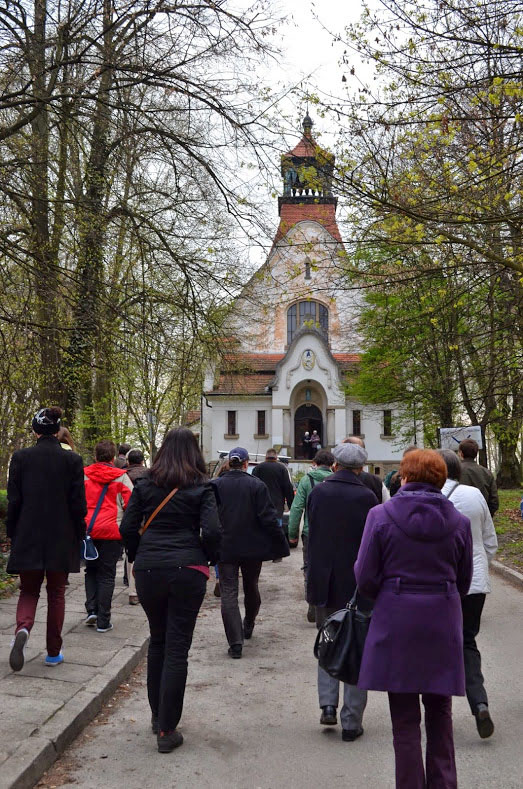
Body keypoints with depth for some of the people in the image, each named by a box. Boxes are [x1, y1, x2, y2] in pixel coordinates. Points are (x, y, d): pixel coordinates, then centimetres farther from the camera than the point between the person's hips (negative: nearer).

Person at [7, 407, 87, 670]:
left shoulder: (21, 458, -4)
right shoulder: (72, 460, -6)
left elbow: (13, 501, -2)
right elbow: (78, 504, -5)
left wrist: (12, 534, 8)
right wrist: (79, 535, 7)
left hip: (28, 538, 0)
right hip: (61, 540, 0)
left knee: (29, 590, 14)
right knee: (56, 593, 13)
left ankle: (23, 628, -16)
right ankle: (53, 653, 17)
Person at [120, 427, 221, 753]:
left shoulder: (145, 485, 3)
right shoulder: (201, 488, -4)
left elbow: (128, 528, 0)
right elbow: (212, 532, -12)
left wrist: (139, 558, 13)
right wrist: (207, 559, 6)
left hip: (148, 570, 3)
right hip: (187, 571, -3)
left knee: (157, 642, 21)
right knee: (177, 649, 3)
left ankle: (157, 716, 32)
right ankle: (167, 730, 7)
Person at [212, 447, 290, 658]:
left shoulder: (215, 485, -4)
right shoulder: (257, 485, -7)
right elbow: (269, 518, -10)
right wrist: (281, 544, -3)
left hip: (225, 548, -1)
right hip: (252, 548, 1)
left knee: (228, 593, 0)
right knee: (251, 587, 21)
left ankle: (235, 643, -7)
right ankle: (248, 626, 41)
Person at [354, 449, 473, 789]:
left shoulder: (381, 516, -9)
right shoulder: (459, 522, -1)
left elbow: (366, 577, -7)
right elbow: (463, 581, 6)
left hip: (396, 622, -2)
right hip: (443, 625, 2)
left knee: (405, 717, 9)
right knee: (440, 710, 18)